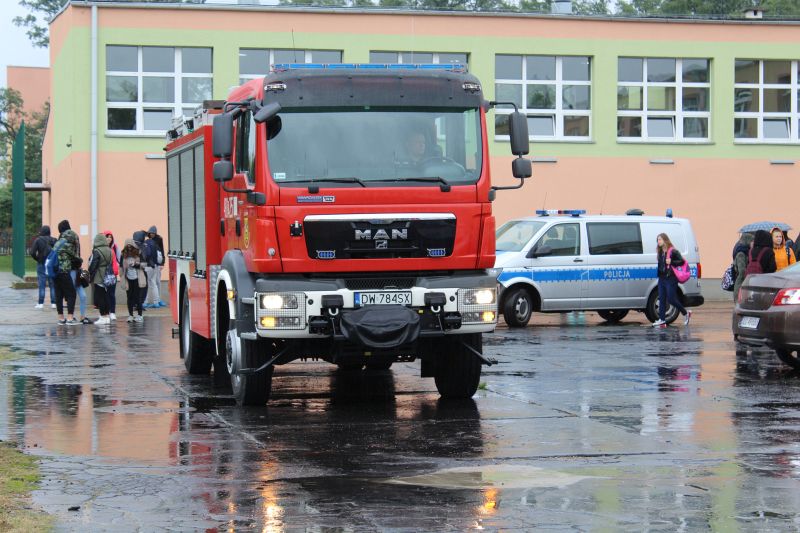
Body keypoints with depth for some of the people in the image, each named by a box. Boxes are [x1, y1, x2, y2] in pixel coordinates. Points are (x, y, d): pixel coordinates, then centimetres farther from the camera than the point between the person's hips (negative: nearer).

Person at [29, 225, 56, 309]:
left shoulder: (38, 240, -6)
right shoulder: (53, 240, 0)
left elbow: (32, 252, -13)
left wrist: (37, 259, 3)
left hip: (42, 264, -2)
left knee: (42, 284, 2)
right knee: (53, 284, 7)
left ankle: (41, 303, 0)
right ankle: (53, 303, 6)